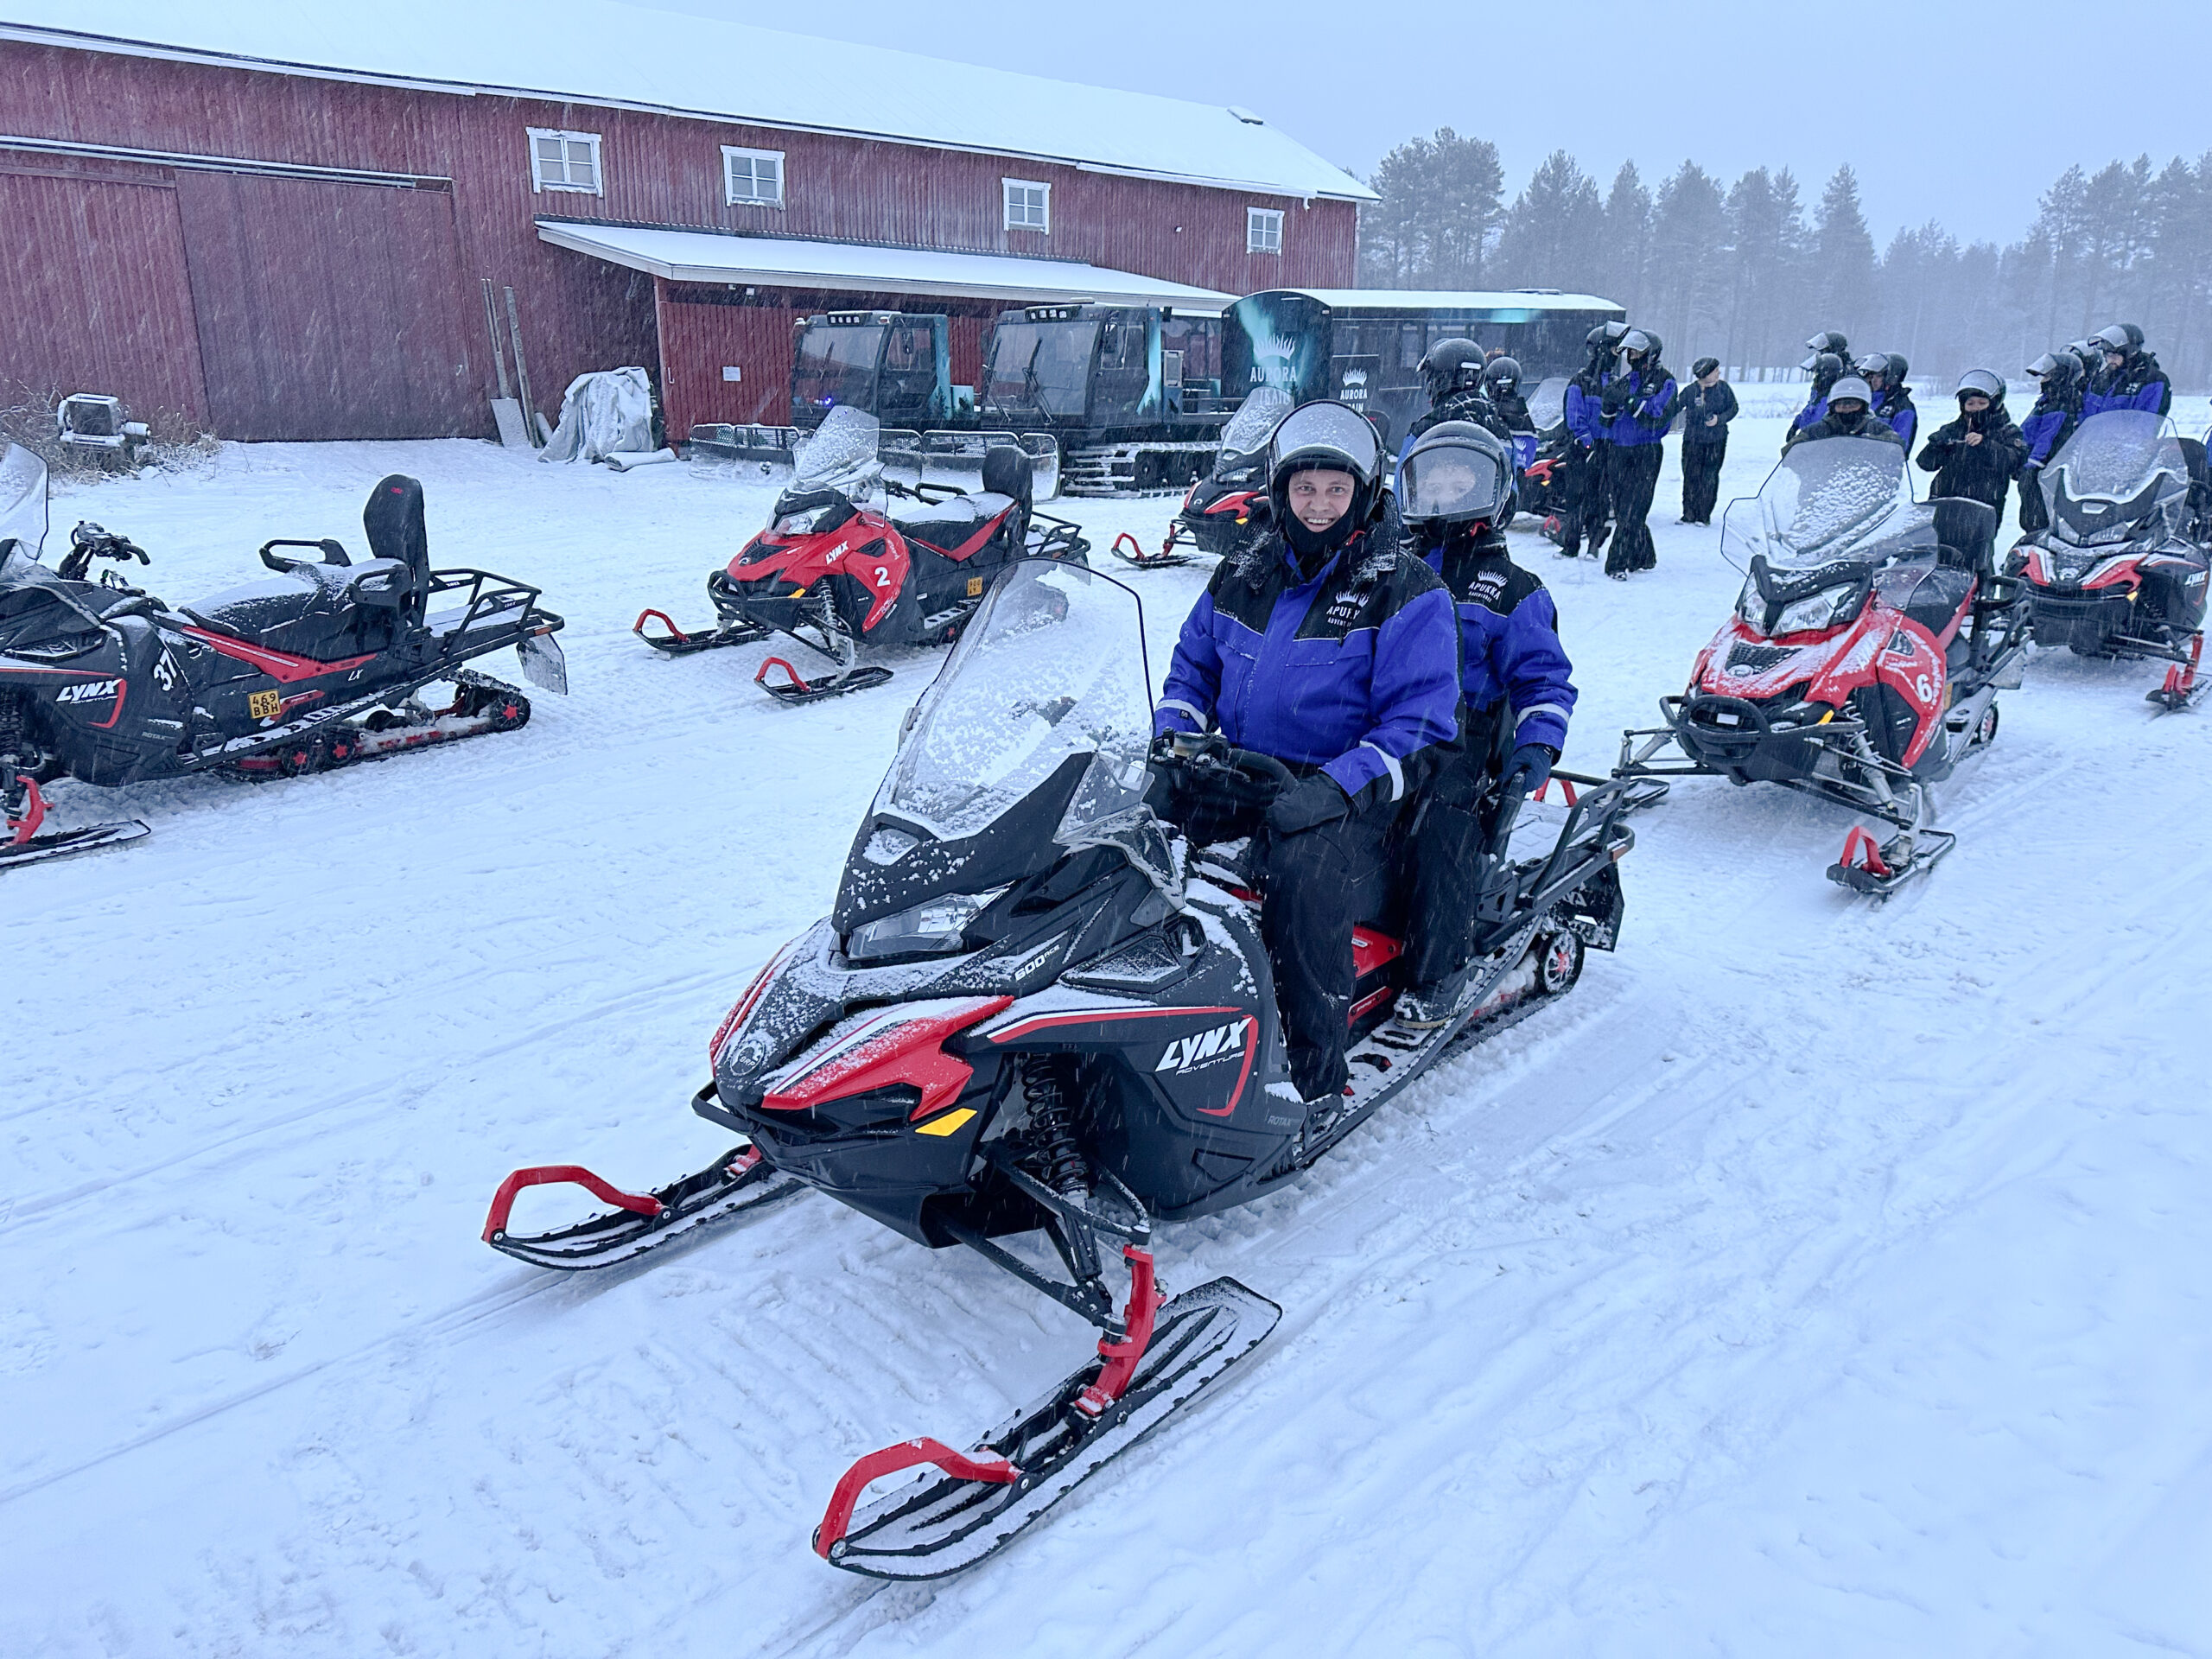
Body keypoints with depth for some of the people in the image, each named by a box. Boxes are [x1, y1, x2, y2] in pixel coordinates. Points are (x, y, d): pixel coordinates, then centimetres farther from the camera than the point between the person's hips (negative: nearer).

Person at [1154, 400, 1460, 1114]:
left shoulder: (1406, 591, -2)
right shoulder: (1243, 573, 14)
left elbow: (1418, 724, -8)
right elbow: (1192, 665, 23)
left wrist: (1335, 788, -23)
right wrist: (1172, 745, 2)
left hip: (1349, 795, -5)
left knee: (1303, 869, -36)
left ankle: (1312, 1073, -23)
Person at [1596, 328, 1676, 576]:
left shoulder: (1663, 380, -1)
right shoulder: (1623, 380, 14)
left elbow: (1660, 418, -14)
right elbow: (1605, 420, 11)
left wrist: (1631, 402, -21)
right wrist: (1609, 403, -8)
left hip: (1645, 453, -5)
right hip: (1616, 451, 6)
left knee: (1633, 511, -10)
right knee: (1621, 508, 7)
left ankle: (1618, 562, -10)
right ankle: (1644, 556, 21)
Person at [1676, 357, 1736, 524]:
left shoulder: (1724, 388, 1)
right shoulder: (1690, 391, -2)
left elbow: (1733, 408, 5)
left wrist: (1719, 419, -11)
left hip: (1716, 441, 0)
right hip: (1693, 440, 0)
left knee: (1710, 477, -1)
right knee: (1691, 476, -1)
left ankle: (1704, 516, 5)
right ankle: (1689, 515, 8)